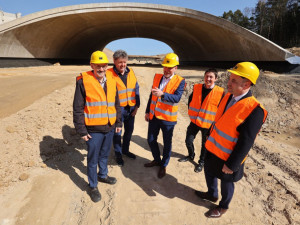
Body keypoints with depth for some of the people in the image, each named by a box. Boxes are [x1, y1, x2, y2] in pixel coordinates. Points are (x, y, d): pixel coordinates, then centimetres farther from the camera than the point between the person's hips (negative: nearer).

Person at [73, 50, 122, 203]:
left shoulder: (111, 81, 5)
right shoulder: (83, 81, -10)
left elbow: (116, 104, 14)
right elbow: (78, 108, -9)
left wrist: (118, 122, 14)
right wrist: (81, 130, -9)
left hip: (110, 128, 5)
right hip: (93, 130, -5)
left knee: (104, 155, 23)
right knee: (93, 159, 9)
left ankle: (103, 175, 47)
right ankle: (93, 186, 29)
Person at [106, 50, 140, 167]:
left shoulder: (131, 72, 3)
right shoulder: (109, 74, -12)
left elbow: (136, 90, 6)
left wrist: (136, 106, 2)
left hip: (131, 109, 5)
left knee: (129, 131, 19)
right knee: (117, 133, 7)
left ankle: (125, 150, 41)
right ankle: (118, 154, 28)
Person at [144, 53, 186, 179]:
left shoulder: (180, 81, -8)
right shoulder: (157, 77, 7)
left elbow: (177, 98, -24)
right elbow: (152, 96, 13)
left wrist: (162, 94, -39)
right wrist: (147, 111, 13)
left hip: (168, 118, -5)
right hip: (154, 116, 5)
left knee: (167, 143, 9)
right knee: (151, 140, 16)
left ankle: (163, 165, 32)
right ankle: (157, 160, 40)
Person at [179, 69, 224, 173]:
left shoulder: (220, 92, -14)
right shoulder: (196, 87, -4)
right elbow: (190, 100, 13)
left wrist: (215, 121, -5)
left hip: (208, 124, -3)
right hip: (194, 121, 3)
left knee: (205, 145, 14)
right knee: (188, 141, 11)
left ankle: (201, 162, 37)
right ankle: (191, 155, 41)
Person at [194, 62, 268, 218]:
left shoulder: (254, 110, -26)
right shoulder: (227, 97, -3)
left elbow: (246, 142, -24)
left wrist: (231, 165, -19)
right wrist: (209, 138, 17)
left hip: (228, 157, -7)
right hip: (213, 148, 7)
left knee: (226, 181, 16)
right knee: (209, 172, 25)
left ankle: (223, 206, 43)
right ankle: (212, 195, 52)